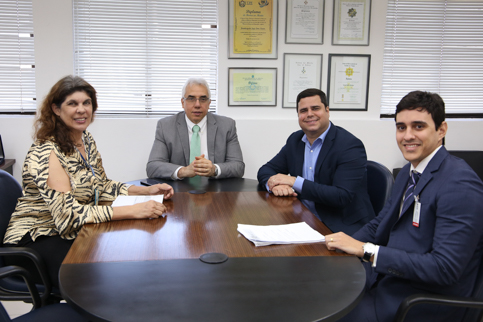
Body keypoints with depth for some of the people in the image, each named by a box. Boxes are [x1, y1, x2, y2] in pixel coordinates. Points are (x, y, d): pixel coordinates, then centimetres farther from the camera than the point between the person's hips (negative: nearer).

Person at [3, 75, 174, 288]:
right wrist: (132, 211, -36)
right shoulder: (48, 152, -21)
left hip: (71, 233, 7)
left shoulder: (86, 140, 5)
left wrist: (146, 190, -2)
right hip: (36, 240, -7)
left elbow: (101, 186, 13)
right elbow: (67, 213, -29)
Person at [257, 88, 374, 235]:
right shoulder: (295, 140, 9)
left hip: (341, 227, -6)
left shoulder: (350, 145, -13)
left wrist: (295, 182, -21)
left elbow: (343, 197, -22)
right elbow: (265, 171, 11)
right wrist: (276, 184, -15)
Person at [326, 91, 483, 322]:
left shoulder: (460, 186, -21)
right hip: (384, 277, 8)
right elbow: (379, 225, 17)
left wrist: (367, 250, -24)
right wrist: (347, 243, -4)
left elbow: (445, 268, -25)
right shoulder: (409, 172, 8)